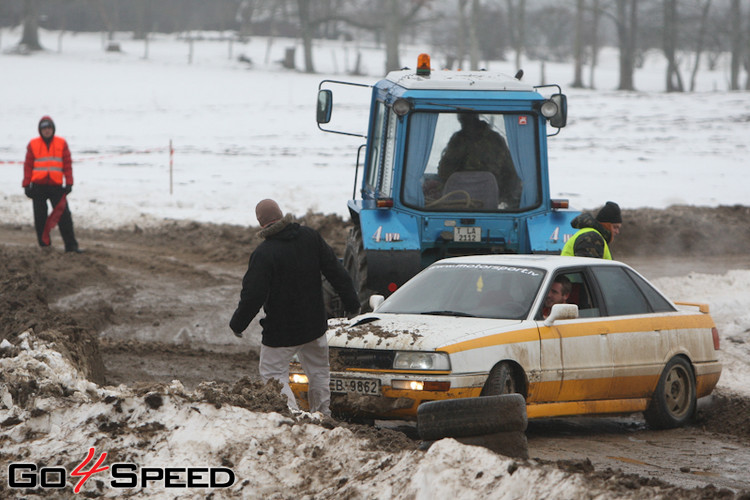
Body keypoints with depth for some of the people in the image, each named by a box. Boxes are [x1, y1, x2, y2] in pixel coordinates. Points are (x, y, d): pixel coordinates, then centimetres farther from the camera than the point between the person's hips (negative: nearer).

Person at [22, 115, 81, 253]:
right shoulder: (33, 144, 6)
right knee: (40, 218, 4)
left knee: (64, 216, -8)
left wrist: (69, 183, 0)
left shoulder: (61, 143, 6)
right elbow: (28, 165, 7)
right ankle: (44, 245, 13)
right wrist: (26, 185, 1)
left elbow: (67, 164, 6)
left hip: (56, 185, -1)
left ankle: (71, 245, -6)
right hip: (38, 187, 1)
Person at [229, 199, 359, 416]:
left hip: (280, 331, -5)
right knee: (318, 371, 22)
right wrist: (351, 303, 14)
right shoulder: (311, 237, -4)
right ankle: (322, 414, 30)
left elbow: (253, 295, -21)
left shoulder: (263, 254, -20)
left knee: (274, 375, 3)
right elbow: (336, 272, 3)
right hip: (315, 325, 5)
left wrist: (237, 324, -5)